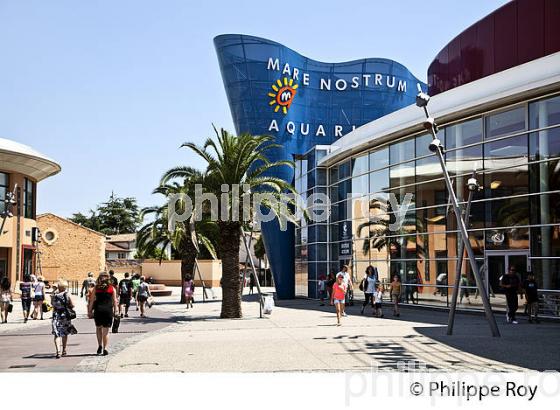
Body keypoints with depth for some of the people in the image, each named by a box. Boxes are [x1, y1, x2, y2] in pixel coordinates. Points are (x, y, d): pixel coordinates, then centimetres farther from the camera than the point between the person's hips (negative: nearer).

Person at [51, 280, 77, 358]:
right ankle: (64, 350, 29)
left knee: (57, 334, -2)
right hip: (65, 316, 0)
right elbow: (72, 305, -8)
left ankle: (58, 351, -21)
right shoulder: (67, 295, -8)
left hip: (56, 316, 0)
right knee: (65, 333, 18)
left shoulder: (54, 295, -3)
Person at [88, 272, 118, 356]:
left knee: (98, 328, 21)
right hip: (108, 310, -1)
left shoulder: (96, 288, 4)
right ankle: (105, 349, 2)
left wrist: (89, 311, 7)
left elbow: (91, 301, 3)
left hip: (98, 310, 1)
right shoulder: (112, 288, 3)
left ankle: (100, 345, 14)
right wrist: (115, 311, 8)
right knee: (106, 331, 4)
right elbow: (114, 301, 2)